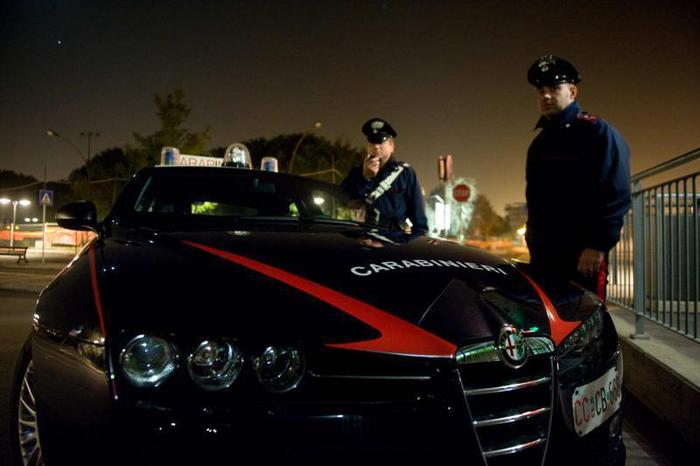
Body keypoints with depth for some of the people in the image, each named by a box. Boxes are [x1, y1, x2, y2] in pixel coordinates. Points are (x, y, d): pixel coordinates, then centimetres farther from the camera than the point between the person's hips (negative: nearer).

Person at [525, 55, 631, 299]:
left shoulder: (597, 132, -3)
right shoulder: (539, 144, 19)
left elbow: (617, 196, -12)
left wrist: (597, 245, -18)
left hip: (584, 256, -7)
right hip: (543, 256, 7)